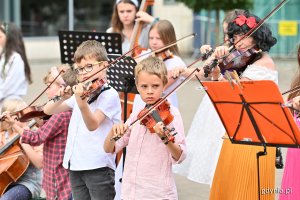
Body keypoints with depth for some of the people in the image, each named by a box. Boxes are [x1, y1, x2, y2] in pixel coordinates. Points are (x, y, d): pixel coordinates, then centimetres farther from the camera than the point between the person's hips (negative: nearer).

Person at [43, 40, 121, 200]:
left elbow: (93, 124, -21)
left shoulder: (109, 94, -7)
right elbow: (48, 110, 16)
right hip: (75, 164, 7)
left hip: (98, 167, -7)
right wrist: (62, 97, -5)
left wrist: (82, 101, -39)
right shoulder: (79, 92, 16)